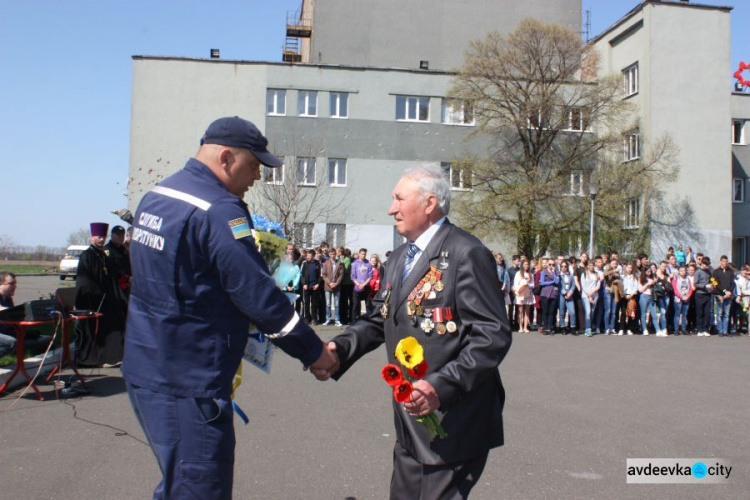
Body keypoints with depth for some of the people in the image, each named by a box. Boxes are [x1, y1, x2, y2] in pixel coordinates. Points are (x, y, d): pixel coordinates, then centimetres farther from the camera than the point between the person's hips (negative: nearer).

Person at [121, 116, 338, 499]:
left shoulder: (155, 196, 9)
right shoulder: (218, 210, -19)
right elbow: (259, 295, -19)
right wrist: (313, 352, -8)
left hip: (146, 369, 9)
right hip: (188, 383, -9)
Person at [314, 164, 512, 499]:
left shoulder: (466, 253, -13)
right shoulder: (400, 256, 15)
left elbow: (493, 336, -19)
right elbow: (381, 320, 15)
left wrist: (442, 386, -29)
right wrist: (340, 348, -2)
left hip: (452, 422, -8)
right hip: (411, 422, 8)